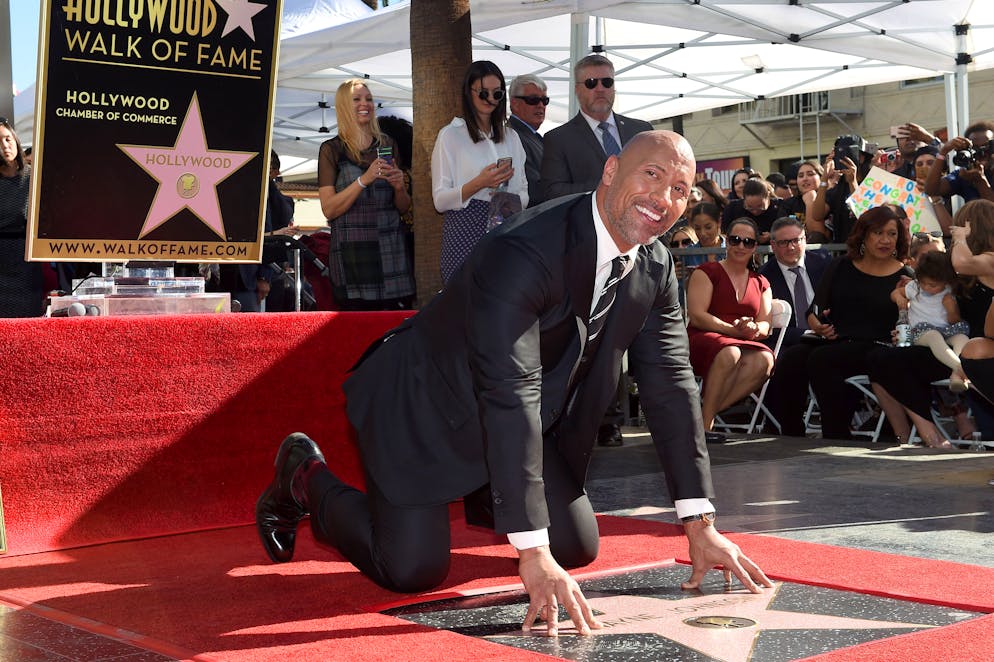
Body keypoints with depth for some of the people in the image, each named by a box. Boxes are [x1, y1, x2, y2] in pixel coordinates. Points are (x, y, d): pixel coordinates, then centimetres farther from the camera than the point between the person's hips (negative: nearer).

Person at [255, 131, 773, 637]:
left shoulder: (654, 268, -8)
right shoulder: (523, 252, -34)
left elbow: (671, 386, -5)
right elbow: (510, 395, -39)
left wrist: (700, 526, -9)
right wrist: (532, 553, -42)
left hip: (517, 427, 8)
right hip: (423, 410, -7)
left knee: (577, 547, 4)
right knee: (413, 570, -14)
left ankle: (483, 498, 33)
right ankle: (307, 478, 14)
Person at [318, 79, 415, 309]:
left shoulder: (388, 145, 13)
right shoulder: (332, 150, 2)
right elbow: (329, 210, -6)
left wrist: (399, 187, -5)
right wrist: (364, 180, -16)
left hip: (392, 247, 3)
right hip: (352, 252, -3)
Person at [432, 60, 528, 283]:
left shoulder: (511, 137, 18)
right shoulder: (451, 135, 3)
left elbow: (523, 195, 18)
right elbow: (440, 201, -3)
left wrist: (509, 197, -4)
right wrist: (478, 183, -17)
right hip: (465, 231, -4)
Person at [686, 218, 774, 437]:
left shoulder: (761, 283, 22)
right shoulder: (707, 272, 6)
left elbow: (765, 325, 13)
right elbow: (696, 316, -6)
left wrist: (754, 329, -13)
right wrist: (733, 330, -17)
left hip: (746, 344, 4)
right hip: (703, 340, -4)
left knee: (764, 360, -32)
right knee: (730, 352, -40)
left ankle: (707, 411, -30)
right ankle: (705, 422, -31)